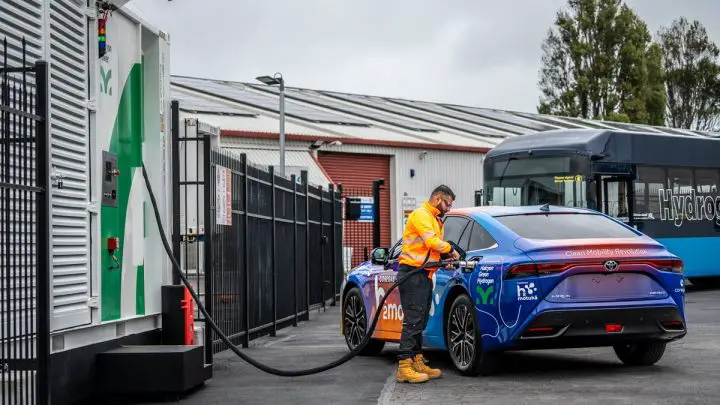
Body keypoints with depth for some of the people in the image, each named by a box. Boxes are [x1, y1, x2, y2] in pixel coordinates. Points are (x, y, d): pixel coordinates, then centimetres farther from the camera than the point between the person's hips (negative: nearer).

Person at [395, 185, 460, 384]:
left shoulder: (435, 220, 25)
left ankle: (418, 363, 17)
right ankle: (404, 368, -16)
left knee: (420, 322, 12)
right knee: (413, 321, -14)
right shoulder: (421, 215, -9)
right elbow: (432, 242, -20)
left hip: (424, 276, 11)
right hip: (413, 275, -11)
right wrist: (450, 250, -5)